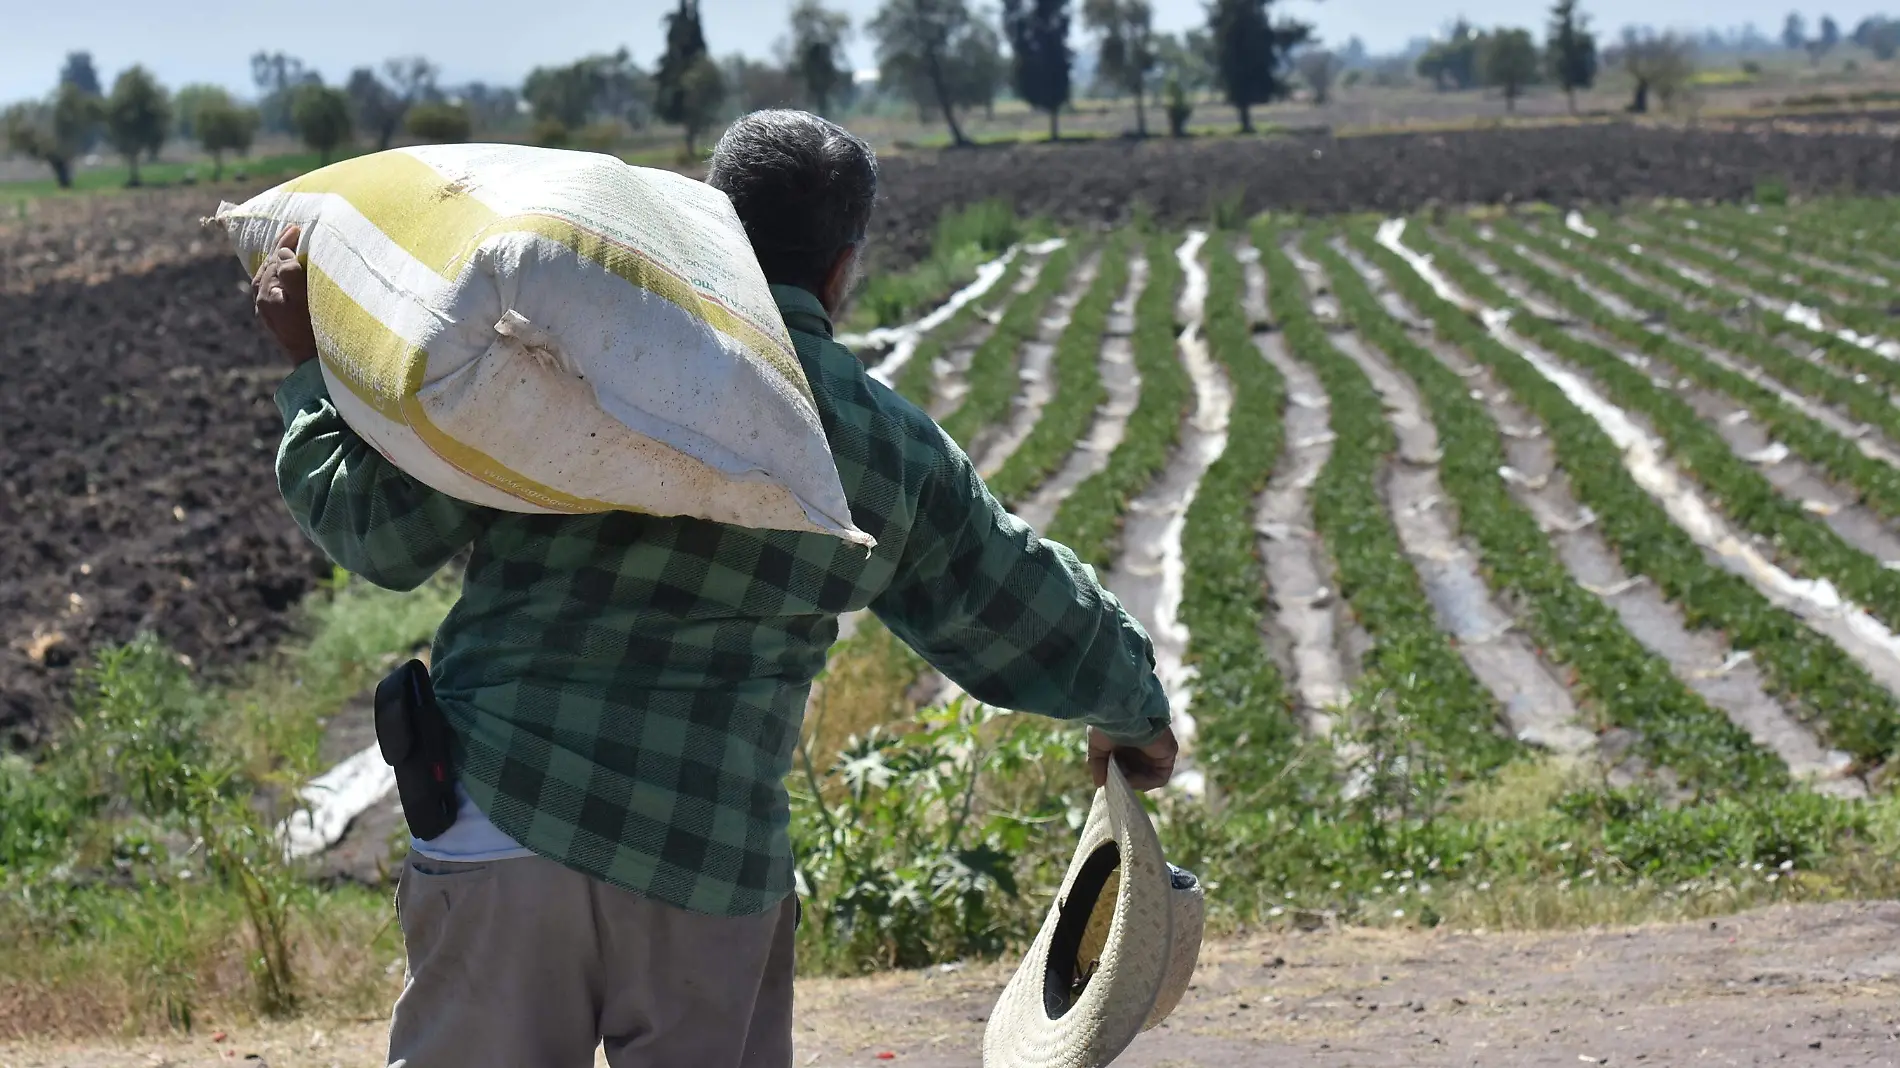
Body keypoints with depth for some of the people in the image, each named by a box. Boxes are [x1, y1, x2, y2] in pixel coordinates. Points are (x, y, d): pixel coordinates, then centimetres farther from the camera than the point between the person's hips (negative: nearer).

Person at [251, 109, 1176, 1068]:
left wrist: (310, 370, 13)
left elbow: (384, 536, -3)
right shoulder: (897, 457, 7)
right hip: (717, 865, 2)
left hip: (507, 835, -2)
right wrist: (1133, 709, 42)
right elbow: (1025, 604, 22)